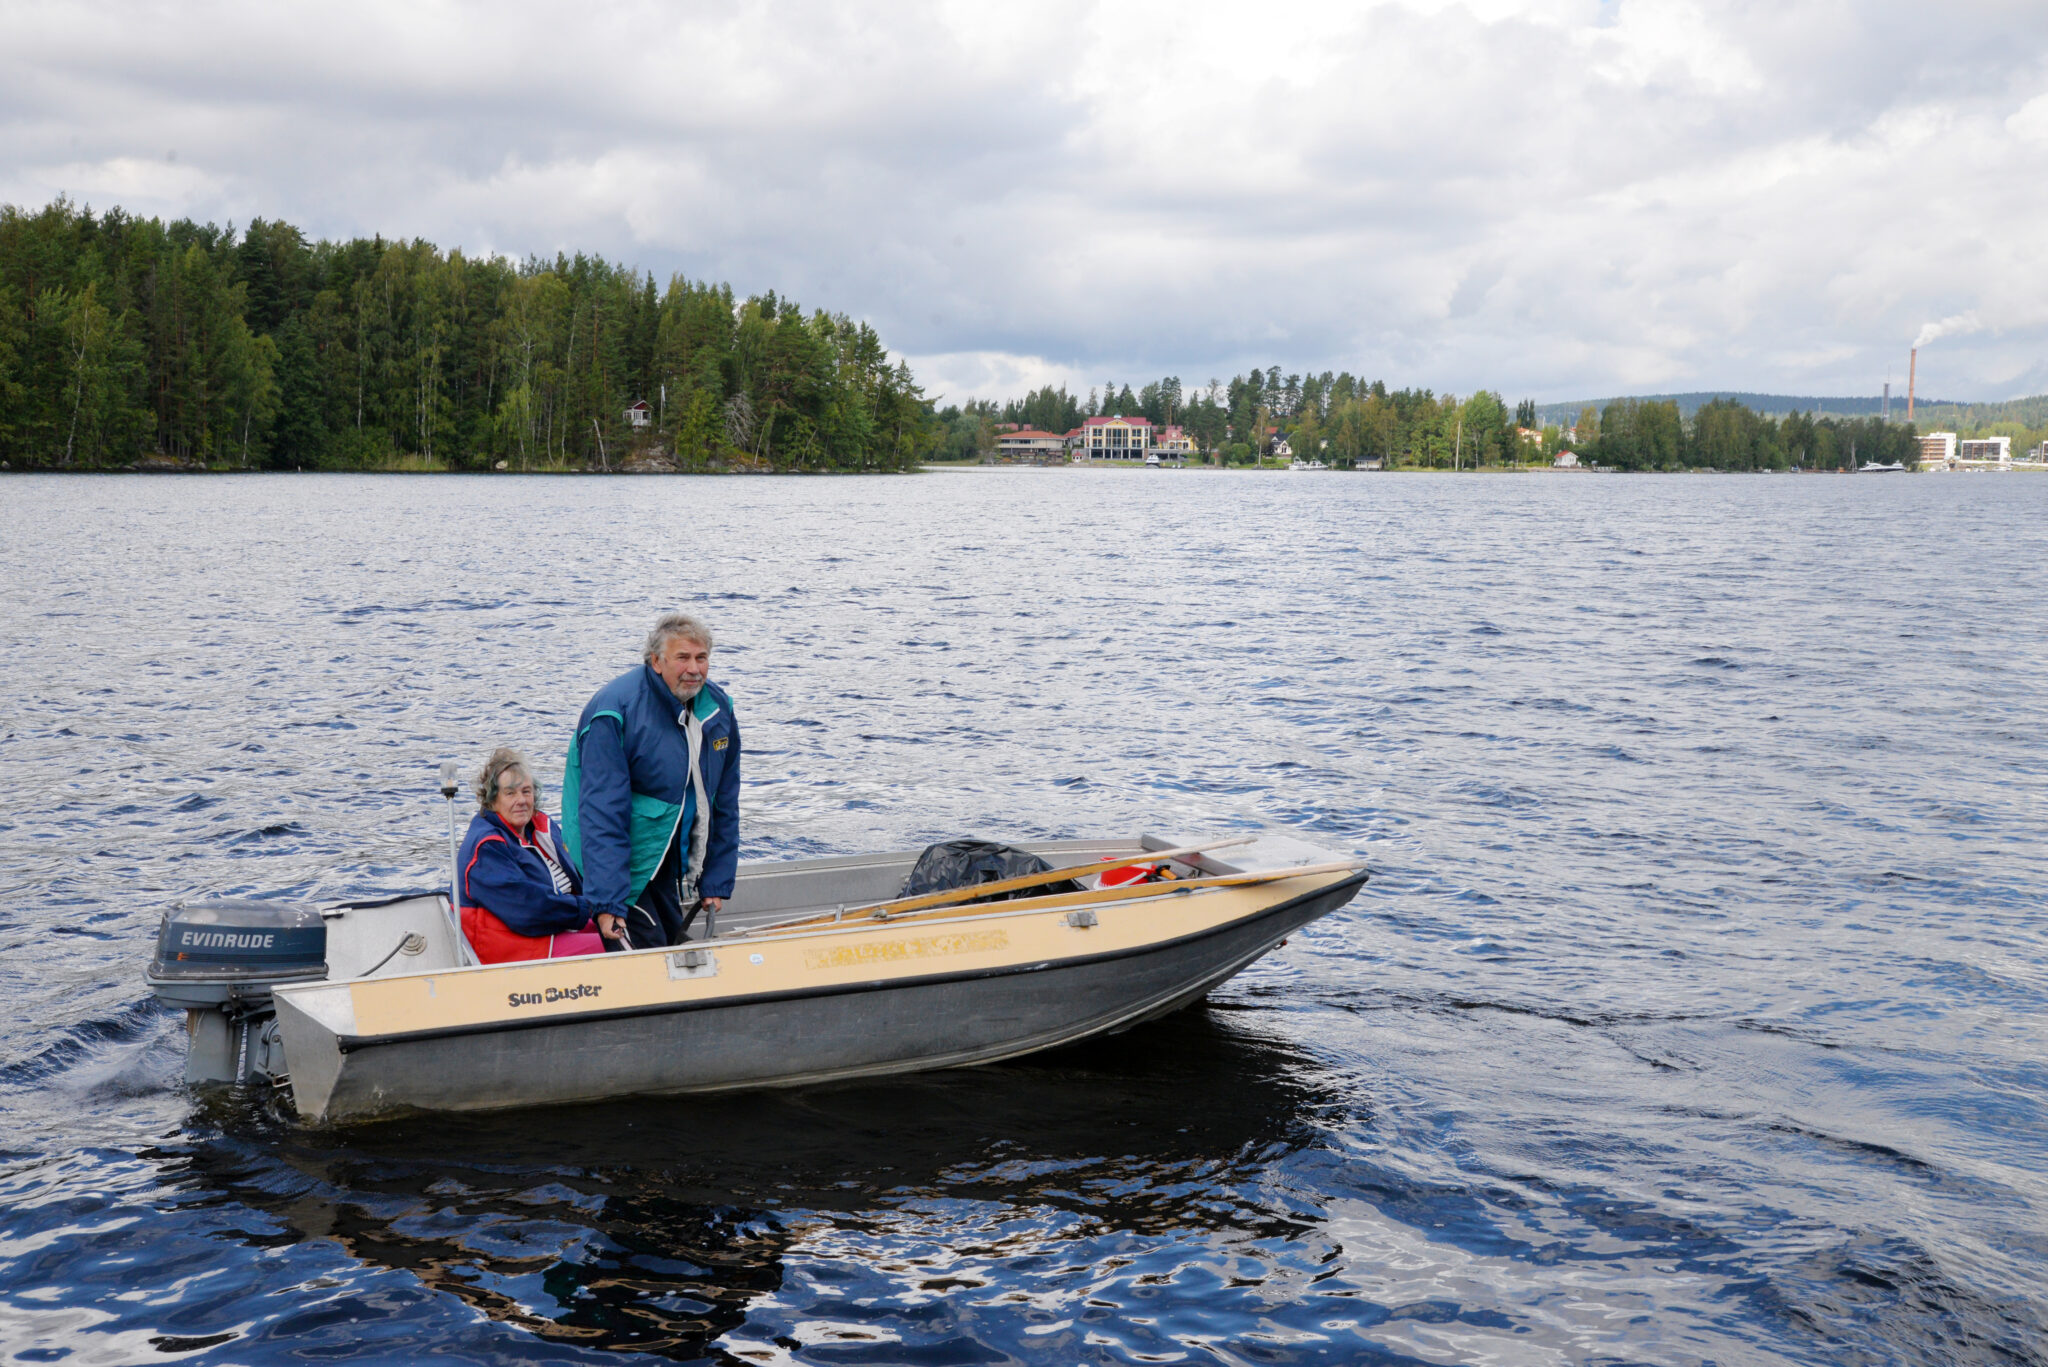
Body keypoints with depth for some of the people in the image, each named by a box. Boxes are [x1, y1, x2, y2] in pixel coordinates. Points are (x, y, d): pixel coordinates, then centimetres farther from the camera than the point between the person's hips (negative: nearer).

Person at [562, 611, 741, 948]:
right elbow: (602, 816, -27)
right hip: (616, 857, -7)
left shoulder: (718, 708, -1)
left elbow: (724, 804, 8)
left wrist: (716, 882, 6)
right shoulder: (614, 713, -22)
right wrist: (608, 904, -32)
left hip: (671, 864, 7)